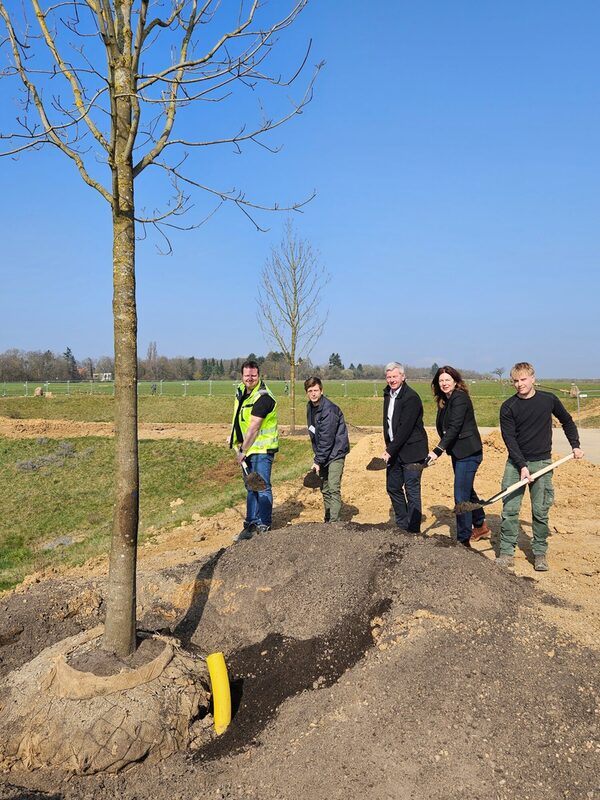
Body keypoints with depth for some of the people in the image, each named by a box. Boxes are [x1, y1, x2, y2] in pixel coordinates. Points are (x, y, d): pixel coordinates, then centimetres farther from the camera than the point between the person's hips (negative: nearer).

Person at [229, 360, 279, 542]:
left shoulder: (263, 397, -20)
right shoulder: (241, 390, 8)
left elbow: (253, 428, -22)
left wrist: (243, 451, -18)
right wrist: (235, 439, 19)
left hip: (261, 449, -9)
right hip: (247, 447, 9)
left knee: (262, 487, -6)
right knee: (251, 488, 15)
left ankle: (263, 527, 2)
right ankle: (250, 525, 25)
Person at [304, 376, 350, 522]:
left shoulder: (329, 410, -22)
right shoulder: (310, 407, 6)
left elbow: (327, 439, -24)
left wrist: (318, 461, -22)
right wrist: (318, 458, 11)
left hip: (335, 452, -9)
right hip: (323, 454, 9)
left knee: (333, 489, -14)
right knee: (325, 489, 13)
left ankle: (334, 521, -13)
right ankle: (328, 520, 23)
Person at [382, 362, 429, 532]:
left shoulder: (411, 397, -17)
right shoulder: (388, 394, 9)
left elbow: (405, 428, -21)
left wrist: (390, 451, -20)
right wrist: (388, 447, 8)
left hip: (411, 450, -8)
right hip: (394, 450, 8)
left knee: (412, 491, -2)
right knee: (393, 487, 14)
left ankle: (413, 530, 7)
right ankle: (401, 525, 29)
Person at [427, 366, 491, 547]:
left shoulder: (460, 398, -17)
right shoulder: (445, 401, 10)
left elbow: (454, 428, -26)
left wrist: (438, 450, -31)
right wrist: (440, 450, 2)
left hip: (468, 453, -10)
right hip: (458, 453, 10)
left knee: (461, 496, -8)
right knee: (467, 491, 22)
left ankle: (463, 540, 1)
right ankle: (480, 527, 40)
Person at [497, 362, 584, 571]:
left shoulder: (549, 399, 1)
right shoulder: (508, 407, -4)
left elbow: (567, 422, 18)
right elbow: (509, 439, -8)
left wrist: (575, 445, 9)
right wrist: (522, 466, -16)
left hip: (542, 463, 0)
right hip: (516, 463, 0)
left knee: (540, 511, 3)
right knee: (509, 509, -2)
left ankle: (540, 553, 15)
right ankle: (507, 553, 6)